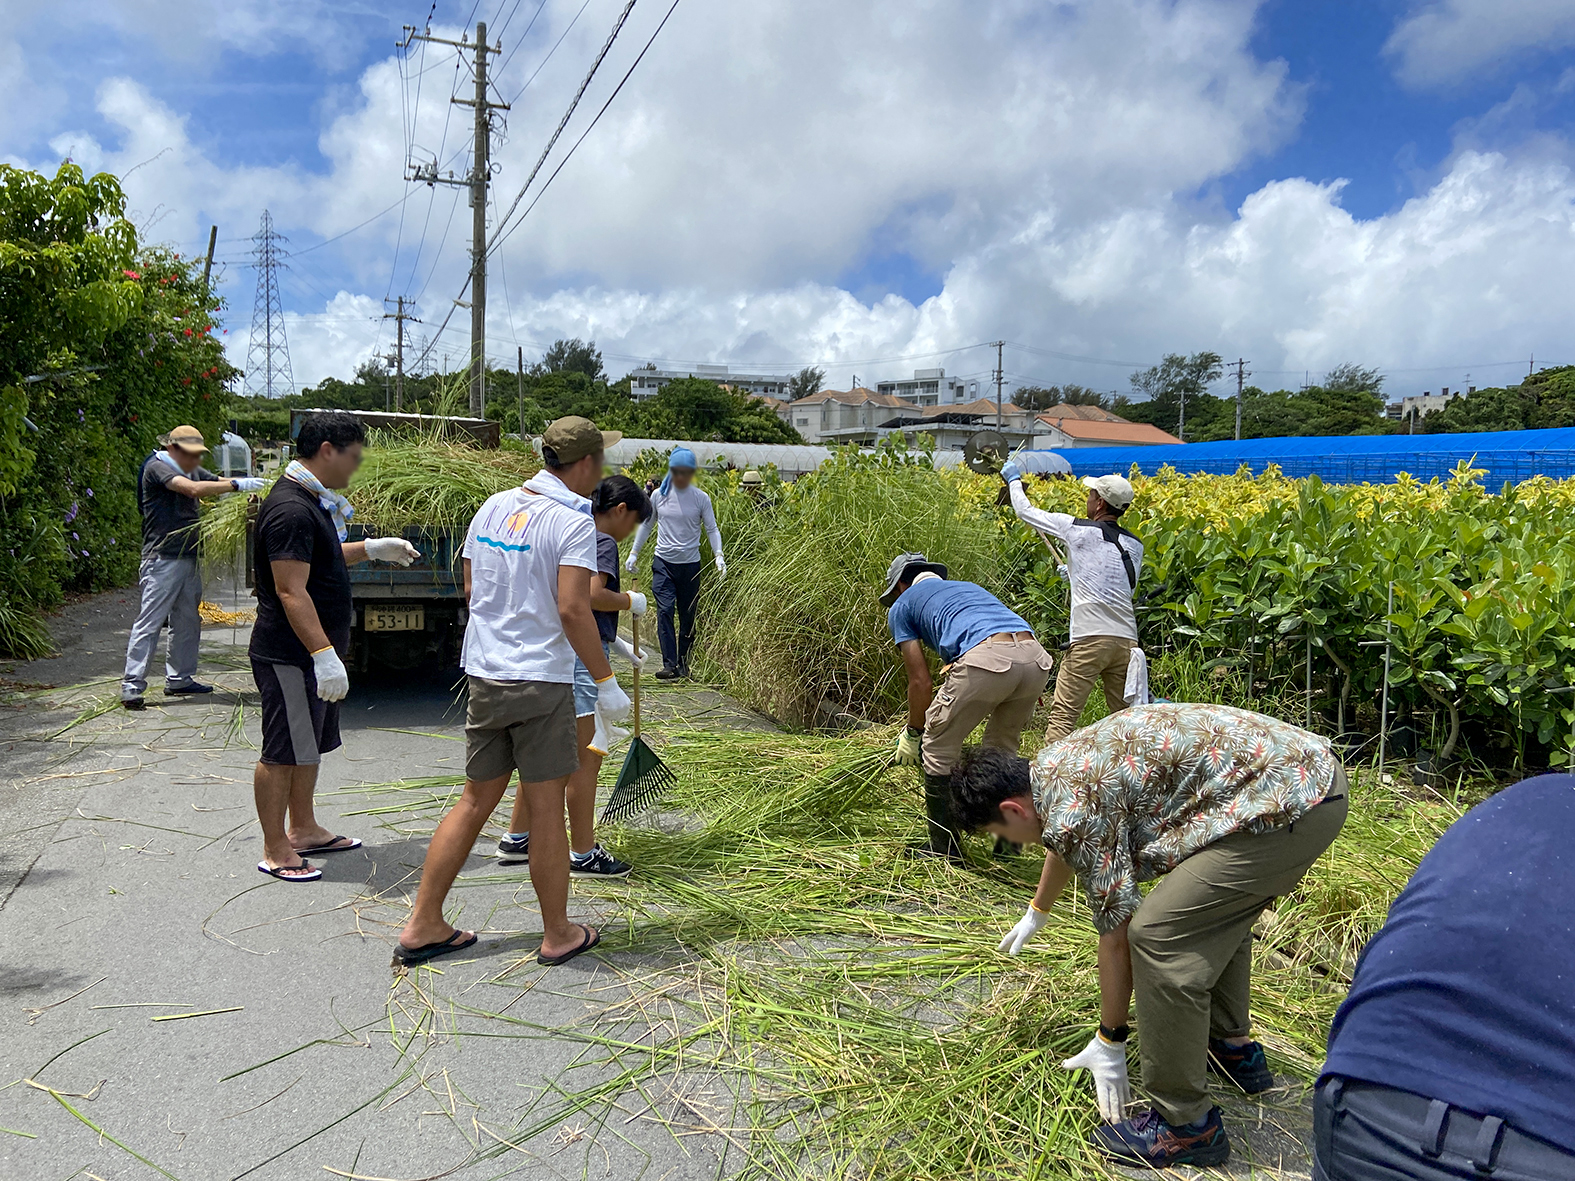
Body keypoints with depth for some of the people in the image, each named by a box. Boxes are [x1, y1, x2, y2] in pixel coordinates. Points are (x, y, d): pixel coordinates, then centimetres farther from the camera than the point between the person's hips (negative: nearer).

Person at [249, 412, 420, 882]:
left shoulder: (311, 501, 12)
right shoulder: (291, 509, -21)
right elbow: (291, 590, -27)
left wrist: (372, 548, 26)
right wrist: (324, 654, -30)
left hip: (314, 652, 11)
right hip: (290, 655, -11)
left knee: (310, 746, 19)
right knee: (283, 752, 0)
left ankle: (303, 829, 33)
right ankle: (275, 851, 11)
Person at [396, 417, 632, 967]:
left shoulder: (493, 506, 9)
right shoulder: (573, 522, -13)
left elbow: (471, 588, 15)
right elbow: (572, 610, -21)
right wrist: (606, 682, -14)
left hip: (484, 674, 7)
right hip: (541, 679, -7)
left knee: (476, 800, 15)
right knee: (546, 807, 4)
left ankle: (423, 927, 21)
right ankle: (558, 934, 18)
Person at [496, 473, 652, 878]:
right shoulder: (603, 542, -10)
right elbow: (593, 596, -27)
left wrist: (620, 645, 23)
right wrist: (632, 601, -9)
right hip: (583, 658, -10)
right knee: (587, 755, -1)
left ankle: (516, 838, 28)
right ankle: (583, 855, 8)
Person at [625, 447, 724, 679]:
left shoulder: (701, 498, 0)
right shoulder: (658, 495, 4)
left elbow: (712, 529, 3)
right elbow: (647, 525, 15)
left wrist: (719, 556, -11)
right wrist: (634, 553, 12)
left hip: (690, 565, 0)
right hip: (663, 563, 0)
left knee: (687, 616, 5)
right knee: (664, 611, -12)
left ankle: (683, 663, 20)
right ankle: (670, 664, -13)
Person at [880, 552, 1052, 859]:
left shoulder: (902, 606, 24)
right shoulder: (967, 587, 41)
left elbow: (921, 683, 18)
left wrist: (912, 734, 32)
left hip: (985, 658, -6)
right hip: (1035, 657, 6)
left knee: (938, 751, 14)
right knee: (1002, 750, 27)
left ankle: (944, 847, 20)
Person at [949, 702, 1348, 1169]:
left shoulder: (1073, 811, -13)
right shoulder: (1053, 765, 16)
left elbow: (1116, 932, -6)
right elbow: (1063, 846, 38)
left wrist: (1108, 1043, 8)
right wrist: (1036, 912, 55)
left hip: (1287, 805, -11)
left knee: (1157, 933, -10)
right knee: (1215, 910, 28)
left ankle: (1186, 1126, 1)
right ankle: (1233, 1048, 40)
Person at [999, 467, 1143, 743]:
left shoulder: (1078, 529, -2)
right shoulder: (1135, 546, 14)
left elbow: (1025, 511, 7)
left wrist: (1014, 480, 27)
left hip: (1090, 639, -6)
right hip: (1128, 641, 6)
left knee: (1063, 714, -5)